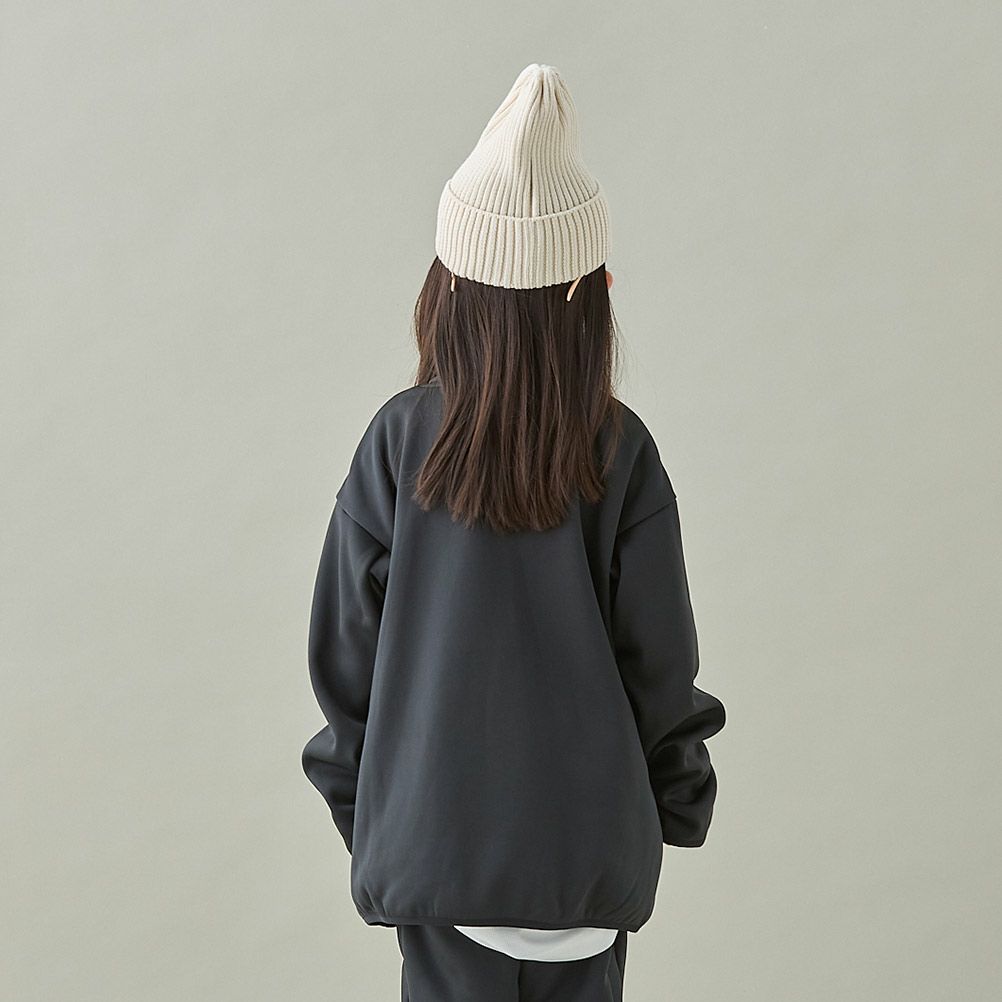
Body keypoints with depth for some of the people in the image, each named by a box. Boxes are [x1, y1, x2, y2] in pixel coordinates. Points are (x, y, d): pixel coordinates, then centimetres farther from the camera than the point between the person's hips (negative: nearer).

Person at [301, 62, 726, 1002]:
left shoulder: (400, 440, -13)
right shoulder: (618, 453, -14)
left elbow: (343, 644, -5)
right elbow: (659, 652, -6)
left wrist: (357, 800, 11)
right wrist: (675, 799, 11)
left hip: (431, 828, 1)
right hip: (589, 837, 0)